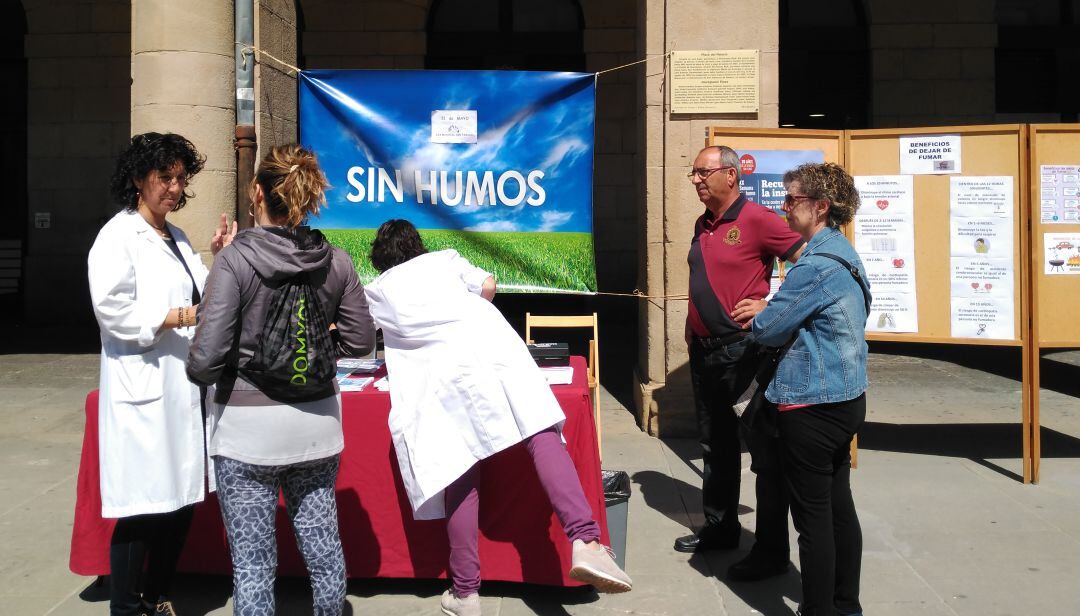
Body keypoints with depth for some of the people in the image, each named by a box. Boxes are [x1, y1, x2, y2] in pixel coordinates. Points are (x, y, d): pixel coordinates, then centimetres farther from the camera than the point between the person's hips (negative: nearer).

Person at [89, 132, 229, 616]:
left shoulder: (177, 238, 18)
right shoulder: (117, 237, -5)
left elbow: (199, 299, 19)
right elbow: (114, 311, -15)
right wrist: (181, 317, -18)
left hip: (184, 387, 8)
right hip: (143, 391, -8)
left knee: (181, 500, 11)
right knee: (143, 510, -4)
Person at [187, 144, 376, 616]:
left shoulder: (234, 260, -14)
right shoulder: (335, 261, -3)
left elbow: (205, 359, -17)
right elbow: (360, 340, 5)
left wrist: (203, 377, 5)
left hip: (248, 427, -4)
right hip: (317, 422, 4)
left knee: (252, 562, 6)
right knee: (323, 547, 16)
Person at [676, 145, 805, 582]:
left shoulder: (757, 219, -13)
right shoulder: (703, 226, 13)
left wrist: (770, 305, -17)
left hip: (743, 348, -9)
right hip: (705, 350, 9)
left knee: (763, 447, -1)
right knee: (715, 443, 18)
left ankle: (771, 551, 7)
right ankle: (720, 529, 33)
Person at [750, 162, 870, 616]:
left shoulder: (816, 264, -20)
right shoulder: (845, 255, 10)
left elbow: (767, 329, -15)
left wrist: (756, 321, 7)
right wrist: (772, 311, 9)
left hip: (813, 405, -10)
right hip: (847, 397, 10)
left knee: (813, 516, 0)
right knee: (840, 506, 16)